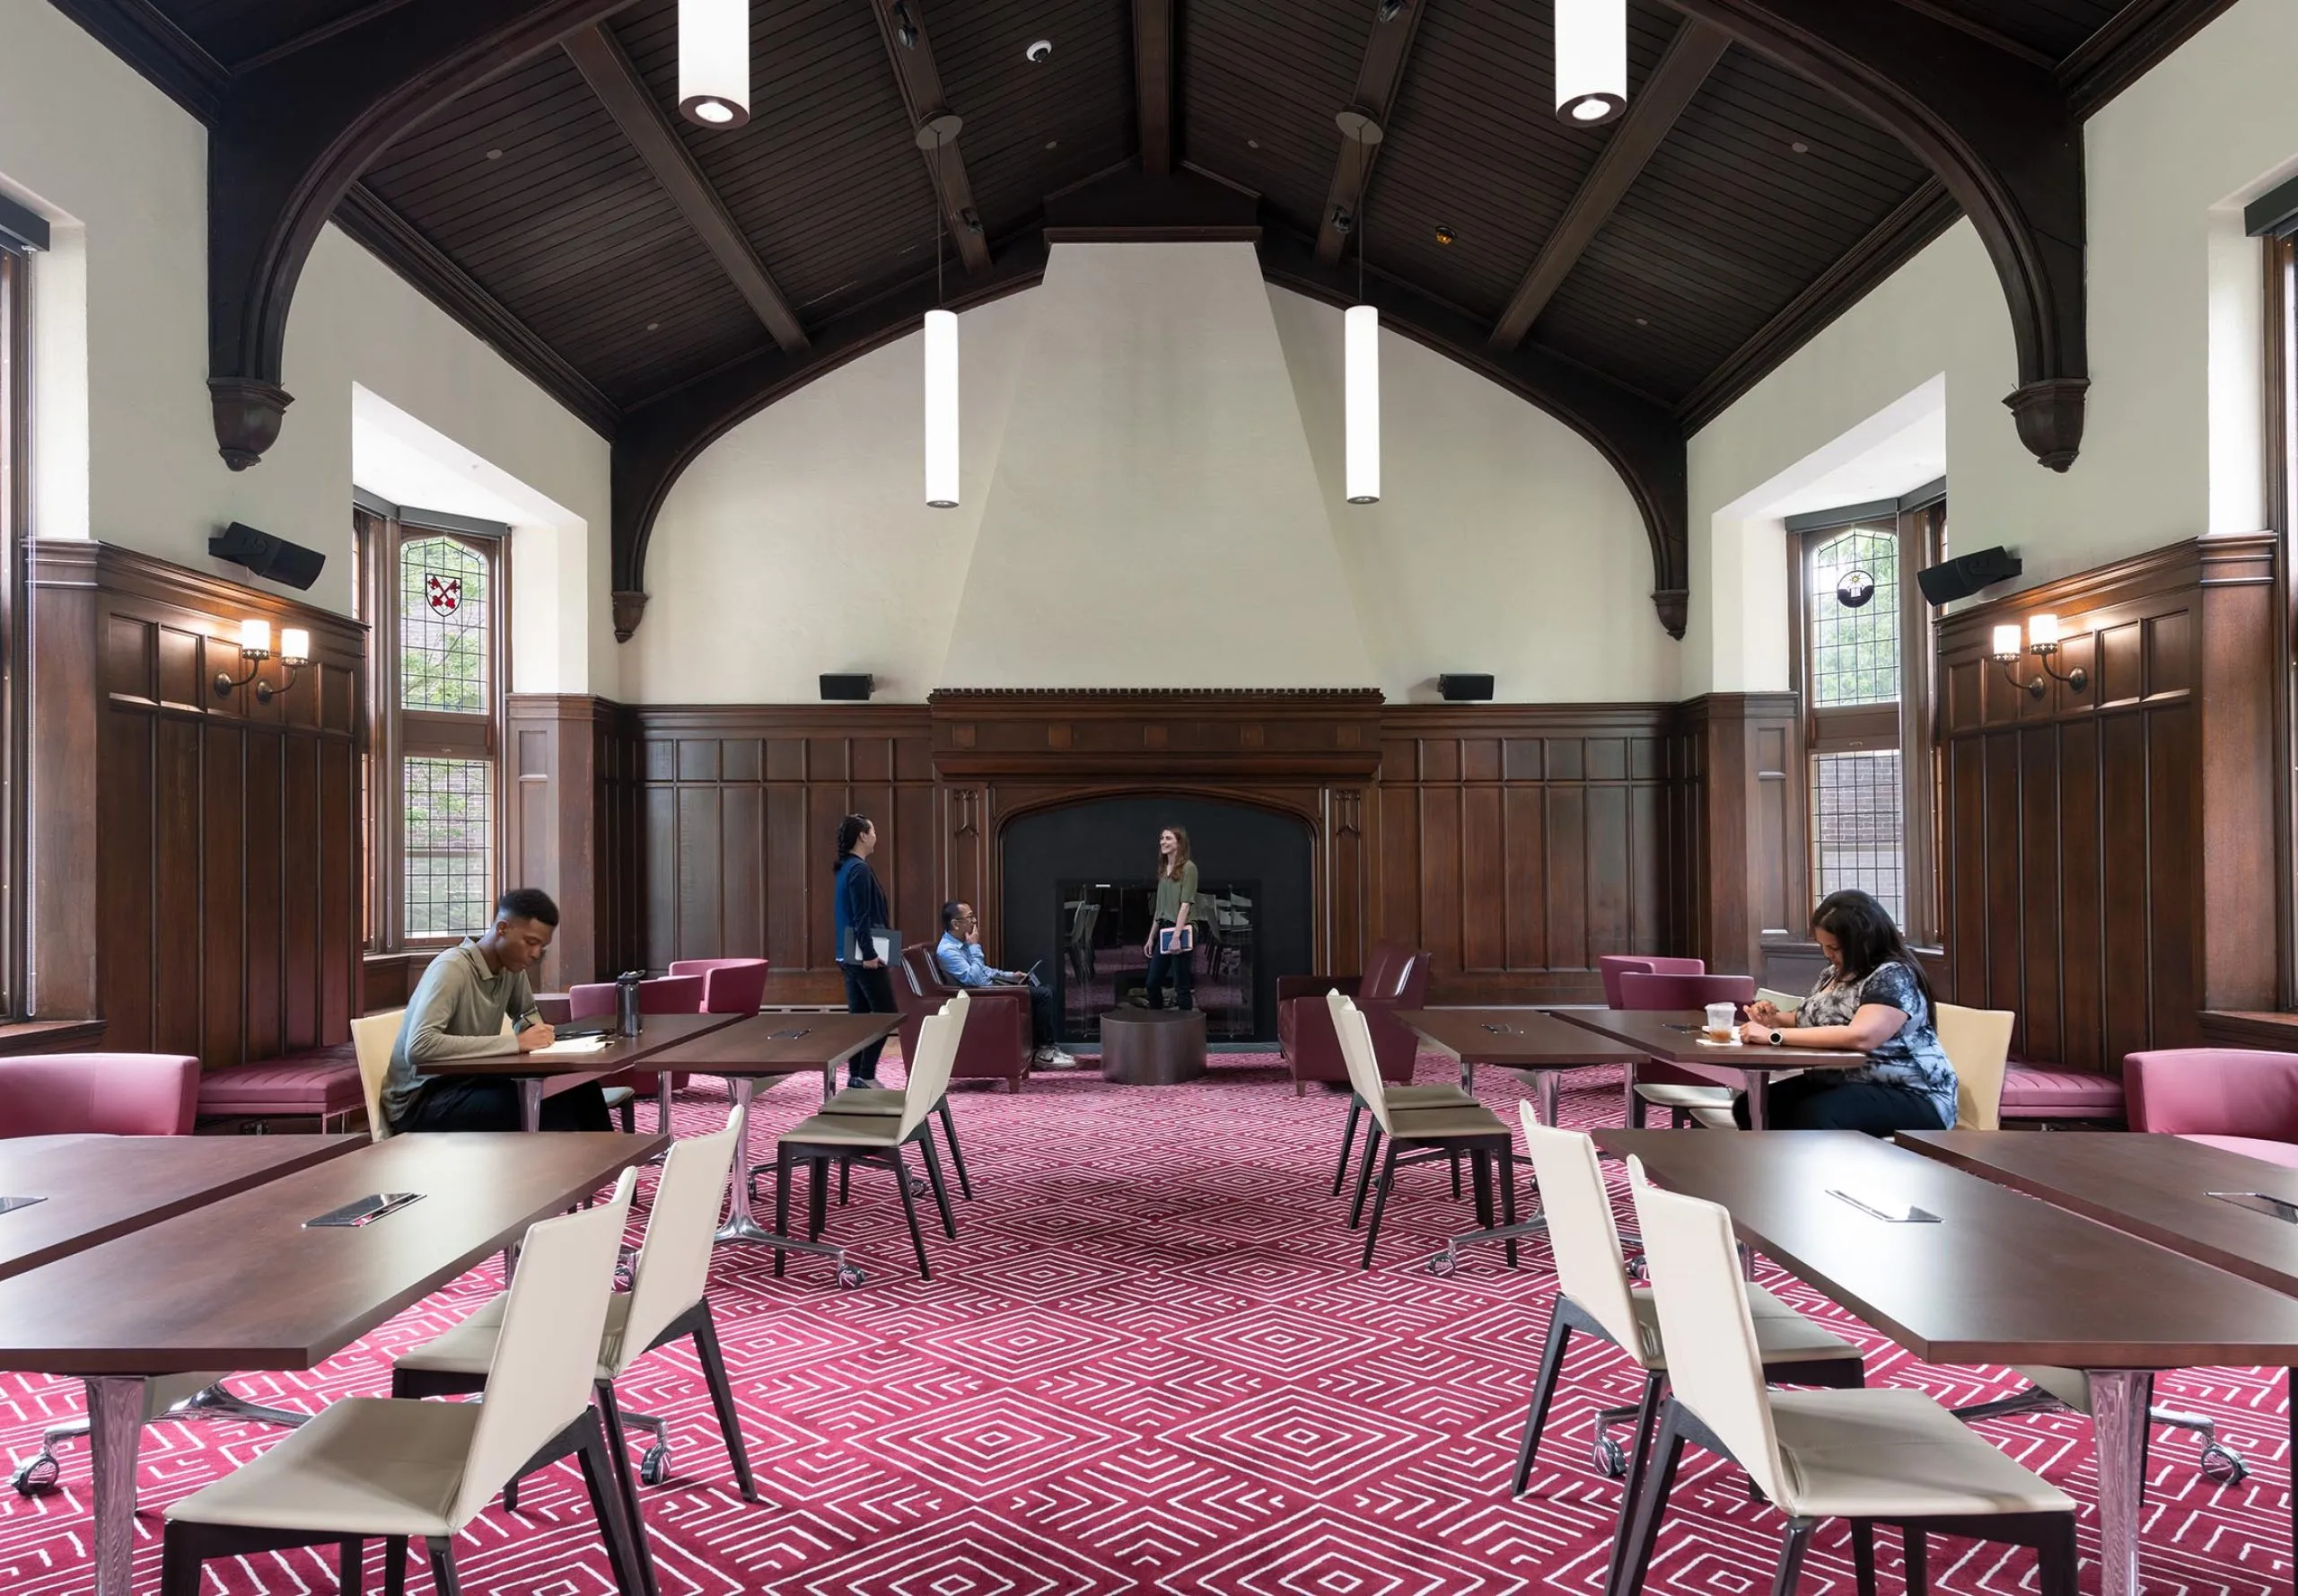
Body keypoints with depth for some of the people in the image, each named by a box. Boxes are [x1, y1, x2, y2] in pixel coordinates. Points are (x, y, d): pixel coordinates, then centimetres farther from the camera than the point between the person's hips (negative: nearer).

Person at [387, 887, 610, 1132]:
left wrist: (536, 1030, -3)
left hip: (469, 1083, 7)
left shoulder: (511, 967, 2)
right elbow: (418, 1047, -34)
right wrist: (515, 1043, -32)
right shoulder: (452, 969, -21)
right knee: (541, 1108, -28)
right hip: (420, 1100, -7)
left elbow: (527, 1013, 22)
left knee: (580, 1091, -11)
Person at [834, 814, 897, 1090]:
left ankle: (855, 1075, 13)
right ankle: (865, 1074, -6)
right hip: (862, 954, -10)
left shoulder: (847, 867, 15)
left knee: (858, 1013, 11)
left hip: (850, 954, 10)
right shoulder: (860, 869, -15)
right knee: (885, 1012, -6)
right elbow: (861, 917, -20)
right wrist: (869, 953, -21)